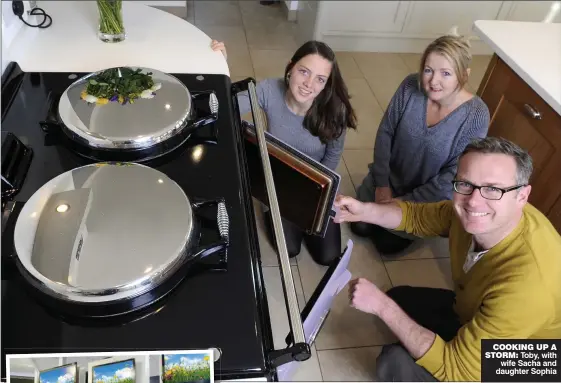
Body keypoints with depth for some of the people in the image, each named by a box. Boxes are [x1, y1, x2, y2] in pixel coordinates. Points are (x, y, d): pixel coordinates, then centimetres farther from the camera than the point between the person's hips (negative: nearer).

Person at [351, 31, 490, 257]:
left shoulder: (476, 116, -28)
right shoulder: (411, 86, -20)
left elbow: (452, 179, -22)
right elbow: (385, 132, -8)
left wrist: (404, 202, -18)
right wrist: (382, 184, -10)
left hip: (428, 198, -3)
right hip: (389, 178, 3)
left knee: (387, 243, -1)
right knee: (360, 226, 6)